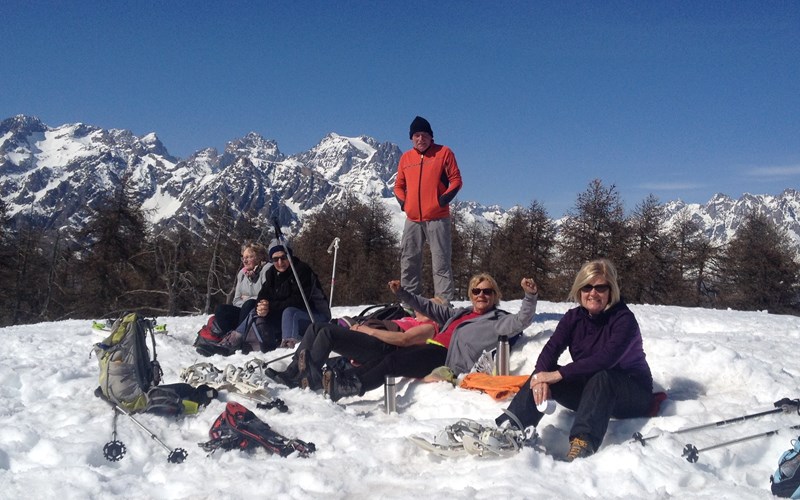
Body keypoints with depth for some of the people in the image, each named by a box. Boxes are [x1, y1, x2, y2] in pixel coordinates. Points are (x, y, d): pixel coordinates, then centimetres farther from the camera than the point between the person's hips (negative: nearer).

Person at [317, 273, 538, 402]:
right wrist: (402, 293, 26)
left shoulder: (498, 320, 7)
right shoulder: (461, 312, 27)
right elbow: (429, 307, 29)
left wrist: (531, 296, -26)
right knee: (387, 355, -12)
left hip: (447, 357, -7)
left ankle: (355, 387, -24)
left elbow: (520, 321, -10)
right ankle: (344, 378, -18)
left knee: (392, 362, -21)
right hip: (432, 347, 7)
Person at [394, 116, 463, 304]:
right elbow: (399, 185, 20)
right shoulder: (406, 157, 13)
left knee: (441, 262, -4)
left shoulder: (444, 152, 2)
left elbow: (456, 180, 1)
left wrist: (444, 199, -11)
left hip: (437, 218, -4)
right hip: (413, 219, 4)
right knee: (408, 263, 6)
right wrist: (403, 202, 3)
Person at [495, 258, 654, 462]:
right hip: (590, 393, 5)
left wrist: (559, 374, -37)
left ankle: (582, 446, -55)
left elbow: (605, 359, -33)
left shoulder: (624, 319, -17)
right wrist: (541, 377, -35)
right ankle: (508, 429, -33)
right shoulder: (574, 317, 0)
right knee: (544, 371, -18)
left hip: (633, 393, -5)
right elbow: (551, 349, -14)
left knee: (601, 378, -37)